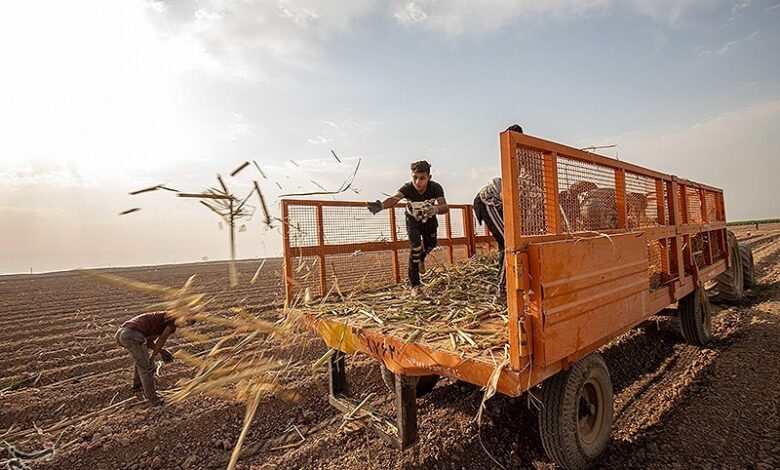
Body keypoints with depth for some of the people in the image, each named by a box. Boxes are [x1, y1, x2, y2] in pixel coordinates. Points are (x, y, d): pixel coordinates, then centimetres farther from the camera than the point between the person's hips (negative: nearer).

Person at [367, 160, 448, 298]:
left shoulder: (436, 187, -31)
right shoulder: (408, 188, -35)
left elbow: (444, 207, -43)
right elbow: (394, 199, -53)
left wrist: (435, 209, -67)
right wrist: (381, 205, -75)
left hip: (429, 219, 3)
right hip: (413, 219, -3)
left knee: (430, 245, 12)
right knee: (415, 246, -20)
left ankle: (421, 259, 52)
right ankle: (415, 285, -15)